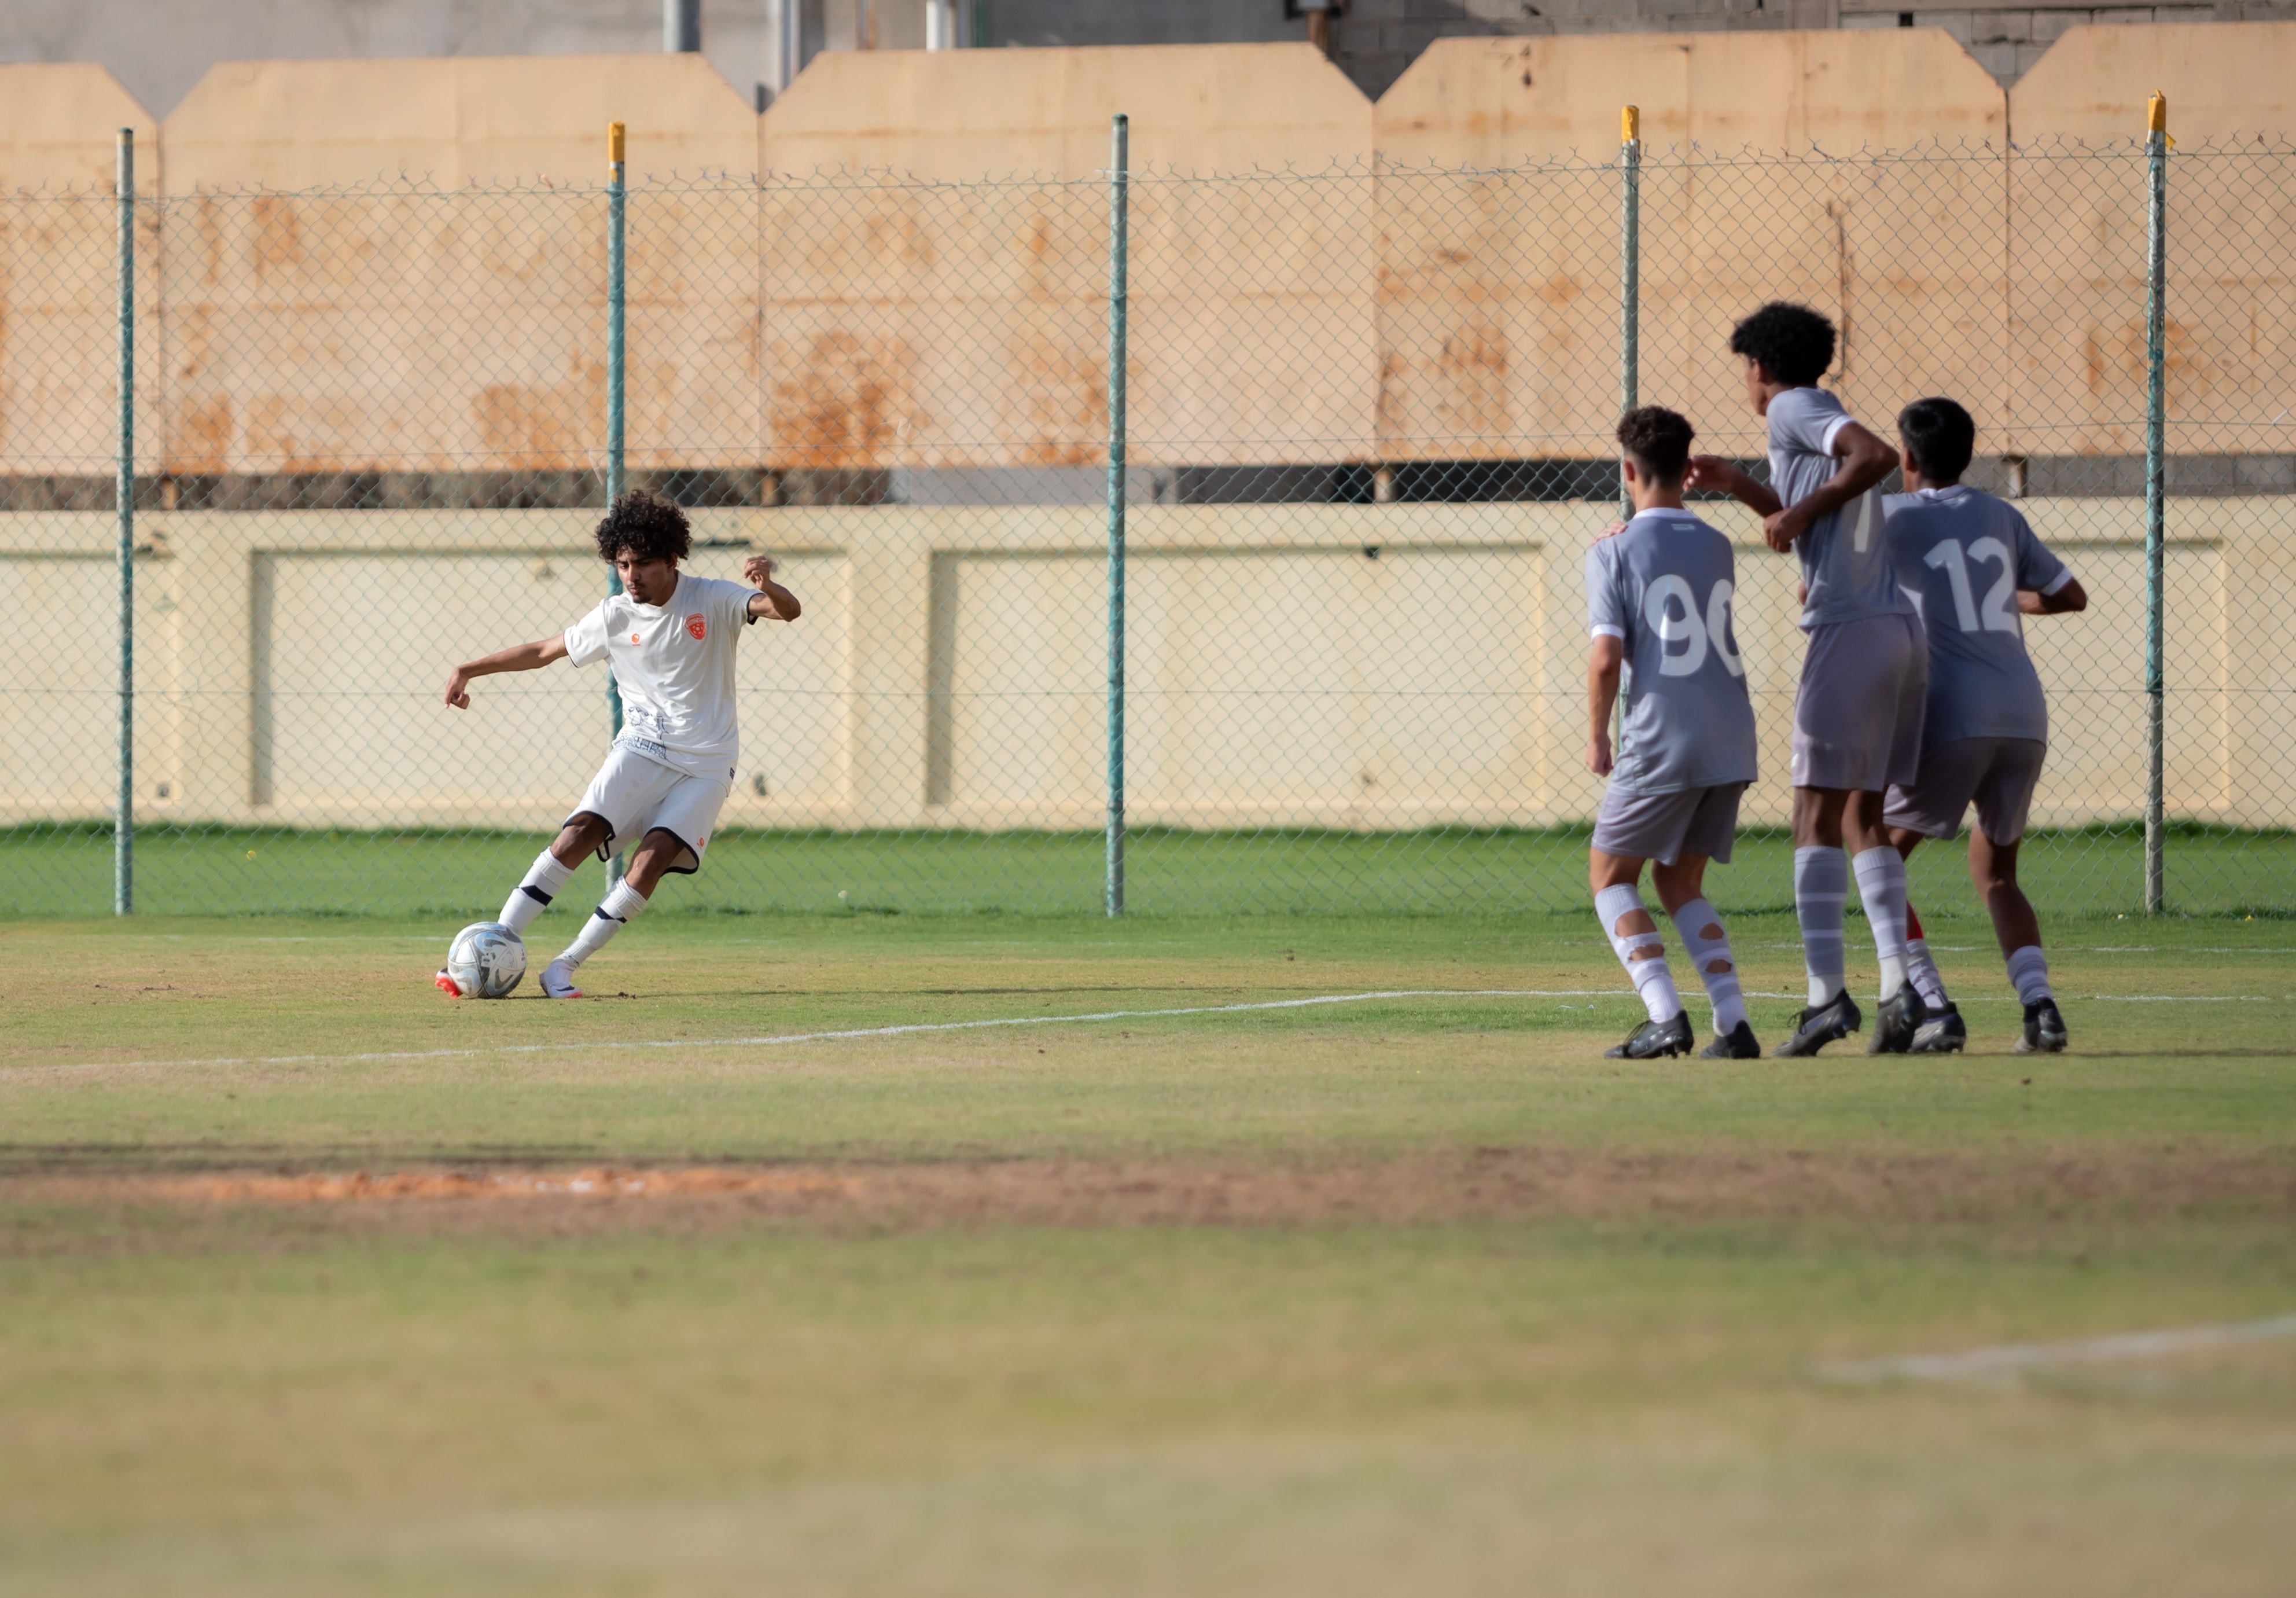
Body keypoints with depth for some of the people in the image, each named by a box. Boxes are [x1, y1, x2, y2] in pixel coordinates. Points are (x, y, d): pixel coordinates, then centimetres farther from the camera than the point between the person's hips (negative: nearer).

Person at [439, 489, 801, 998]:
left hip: (706, 765, -1)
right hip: (641, 749, 1)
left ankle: (564, 969, -13)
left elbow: (788, 611, -19)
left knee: (654, 857, -20)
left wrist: (767, 588, -42)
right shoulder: (614, 617, 0)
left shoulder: (713, 600, -6)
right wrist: (471, 669, 8)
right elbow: (546, 651, 13)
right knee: (581, 833, -20)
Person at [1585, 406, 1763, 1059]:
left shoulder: (1617, 554, -4)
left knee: (1610, 876, 9)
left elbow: (1607, 657, -12)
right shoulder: (1718, 548, 13)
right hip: (1732, 741, 6)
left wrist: (1597, 737, 2)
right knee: (1678, 882, 18)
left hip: (1662, 745, -6)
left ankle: (1666, 1017, -9)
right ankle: (1733, 1024, 4)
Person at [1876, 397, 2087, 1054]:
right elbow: (2071, 596, 26)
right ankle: (2040, 1006, -2)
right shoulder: (2001, 516, 17)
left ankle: (1936, 1010, -7)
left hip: (1951, 721, -5)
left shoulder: (1895, 516, 3)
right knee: (1995, 873, 20)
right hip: (2025, 716, 5)